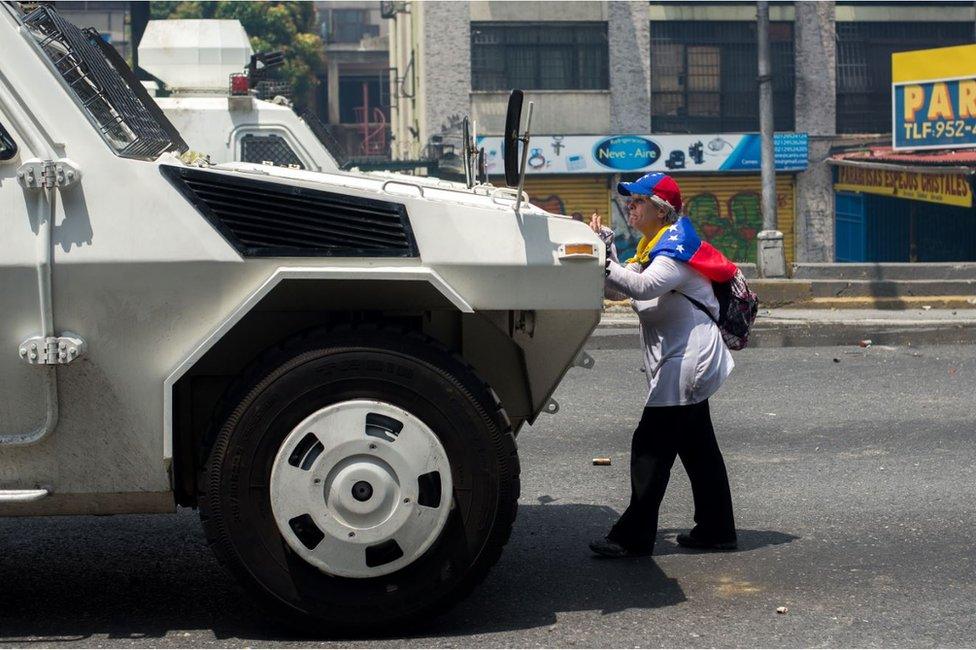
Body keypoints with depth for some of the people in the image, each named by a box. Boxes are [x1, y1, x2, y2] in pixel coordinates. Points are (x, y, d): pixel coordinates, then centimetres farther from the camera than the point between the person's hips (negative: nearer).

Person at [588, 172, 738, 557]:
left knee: (651, 447, -9)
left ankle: (633, 537, -5)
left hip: (686, 362, -11)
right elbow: (618, 291, 13)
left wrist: (601, 259, -32)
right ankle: (716, 530, 22)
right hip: (686, 363, 11)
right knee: (697, 448, 14)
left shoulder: (676, 244, -15)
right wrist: (603, 247, 2)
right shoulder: (653, 246, 17)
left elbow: (642, 286, -33)